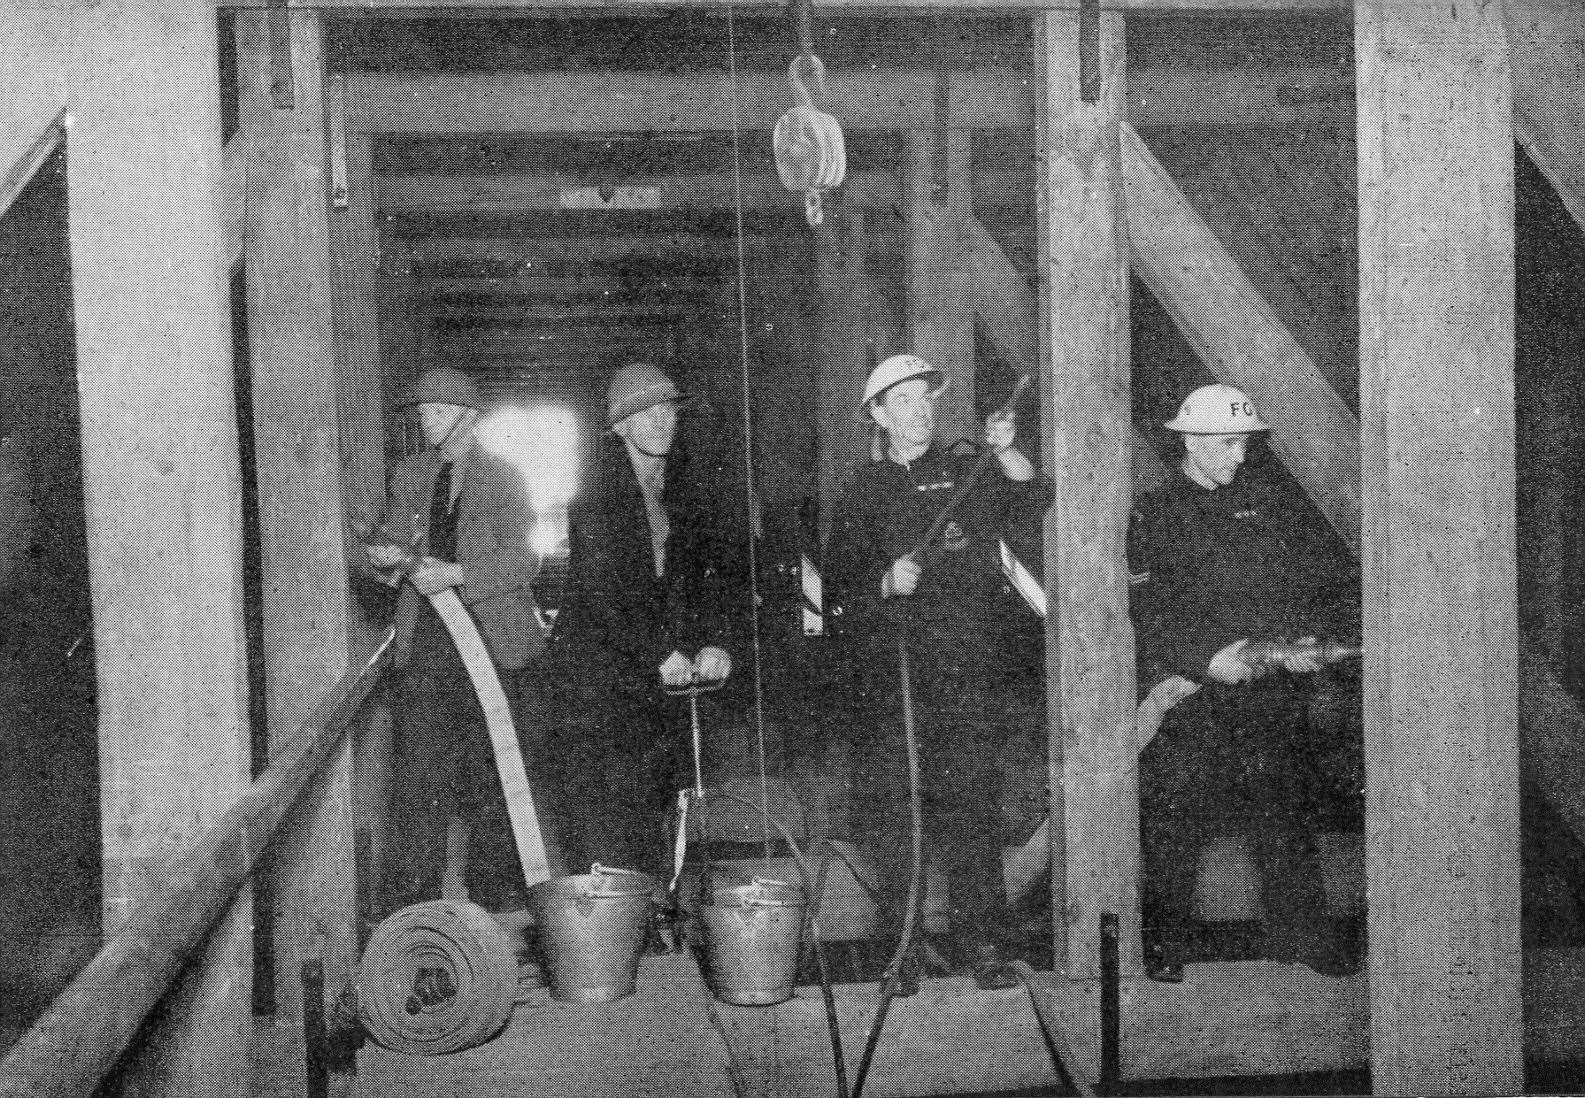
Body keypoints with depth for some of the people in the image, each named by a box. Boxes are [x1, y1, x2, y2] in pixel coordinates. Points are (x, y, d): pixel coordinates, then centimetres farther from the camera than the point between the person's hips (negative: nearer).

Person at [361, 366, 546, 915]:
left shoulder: (502, 477, 2)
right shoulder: (408, 474, 15)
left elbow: (523, 559, -5)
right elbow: (395, 542, 18)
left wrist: (457, 573, -17)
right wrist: (386, 557, -6)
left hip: (491, 635, -3)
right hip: (425, 639, 3)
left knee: (490, 768, 2)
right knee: (417, 772, -4)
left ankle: (491, 897, 15)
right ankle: (408, 905, 0)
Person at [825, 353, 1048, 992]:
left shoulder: (969, 475, 13)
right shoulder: (865, 492, 11)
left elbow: (1031, 502, -4)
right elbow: (839, 588, 8)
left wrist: (1006, 451, -19)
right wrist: (887, 584, -11)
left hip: (969, 679, 0)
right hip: (893, 680, 0)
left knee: (971, 808, 0)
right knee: (890, 815, -1)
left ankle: (983, 944, 8)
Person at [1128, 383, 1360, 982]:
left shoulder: (1270, 501, 13)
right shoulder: (1154, 516, 4)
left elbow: (1337, 574, 10)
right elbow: (1145, 611, -7)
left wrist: (1316, 639, -7)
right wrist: (1205, 656, -20)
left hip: (1275, 693, 2)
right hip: (1189, 702, -2)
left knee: (1287, 826, 6)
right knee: (1172, 829, -1)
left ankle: (1304, 944, 20)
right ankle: (1163, 950, 13)